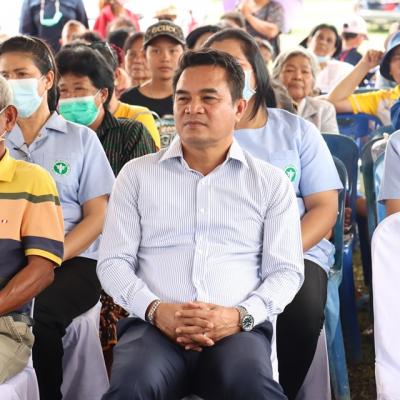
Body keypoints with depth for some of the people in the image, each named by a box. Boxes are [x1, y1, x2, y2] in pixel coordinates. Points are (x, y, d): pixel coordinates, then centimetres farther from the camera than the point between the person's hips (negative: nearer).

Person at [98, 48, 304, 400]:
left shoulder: (271, 182, 13)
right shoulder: (137, 174, 13)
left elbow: (286, 271, 8)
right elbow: (113, 262, 9)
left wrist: (240, 315, -11)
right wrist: (155, 309, -10)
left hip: (238, 329, 0)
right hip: (153, 325, 1)